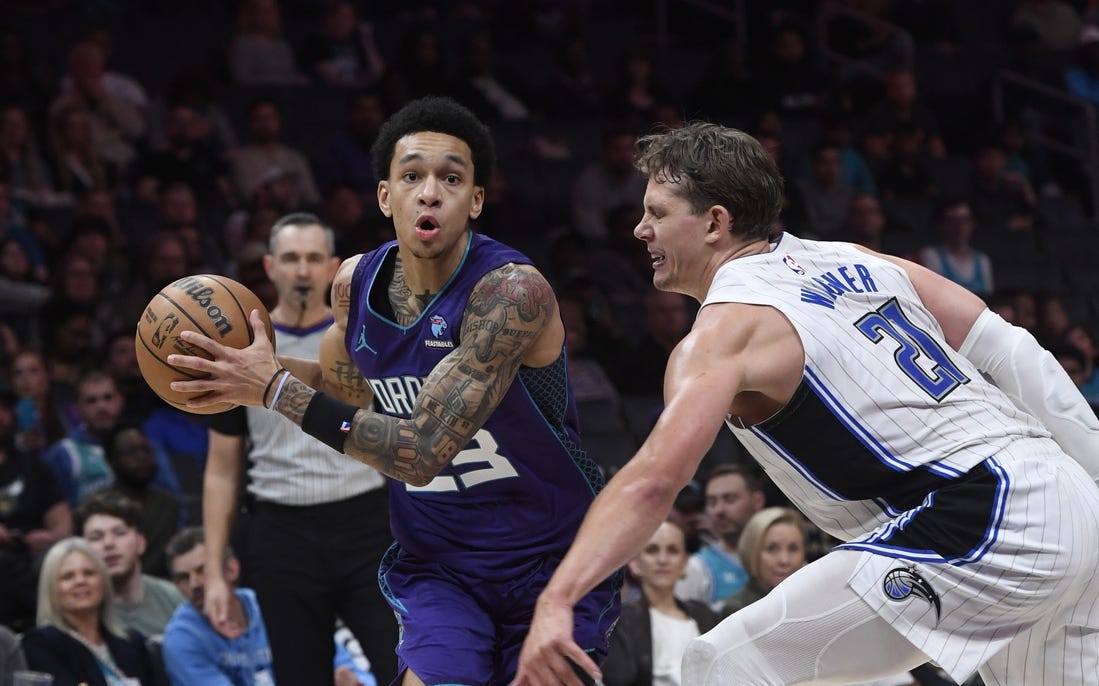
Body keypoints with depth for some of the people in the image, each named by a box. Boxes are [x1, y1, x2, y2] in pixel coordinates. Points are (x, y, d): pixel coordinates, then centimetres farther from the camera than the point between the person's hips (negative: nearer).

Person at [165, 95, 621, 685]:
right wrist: (259, 367, -1)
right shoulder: (355, 282, -4)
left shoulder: (512, 290, -25)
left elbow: (420, 453, -30)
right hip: (438, 562, 3)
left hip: (552, 562, -3)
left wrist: (275, 389, -28)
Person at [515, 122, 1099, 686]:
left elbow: (654, 479, -21)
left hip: (981, 532, -9)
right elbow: (1009, 351, 15)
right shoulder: (850, 262, 17)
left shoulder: (727, 331, -6)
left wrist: (556, 602, -30)